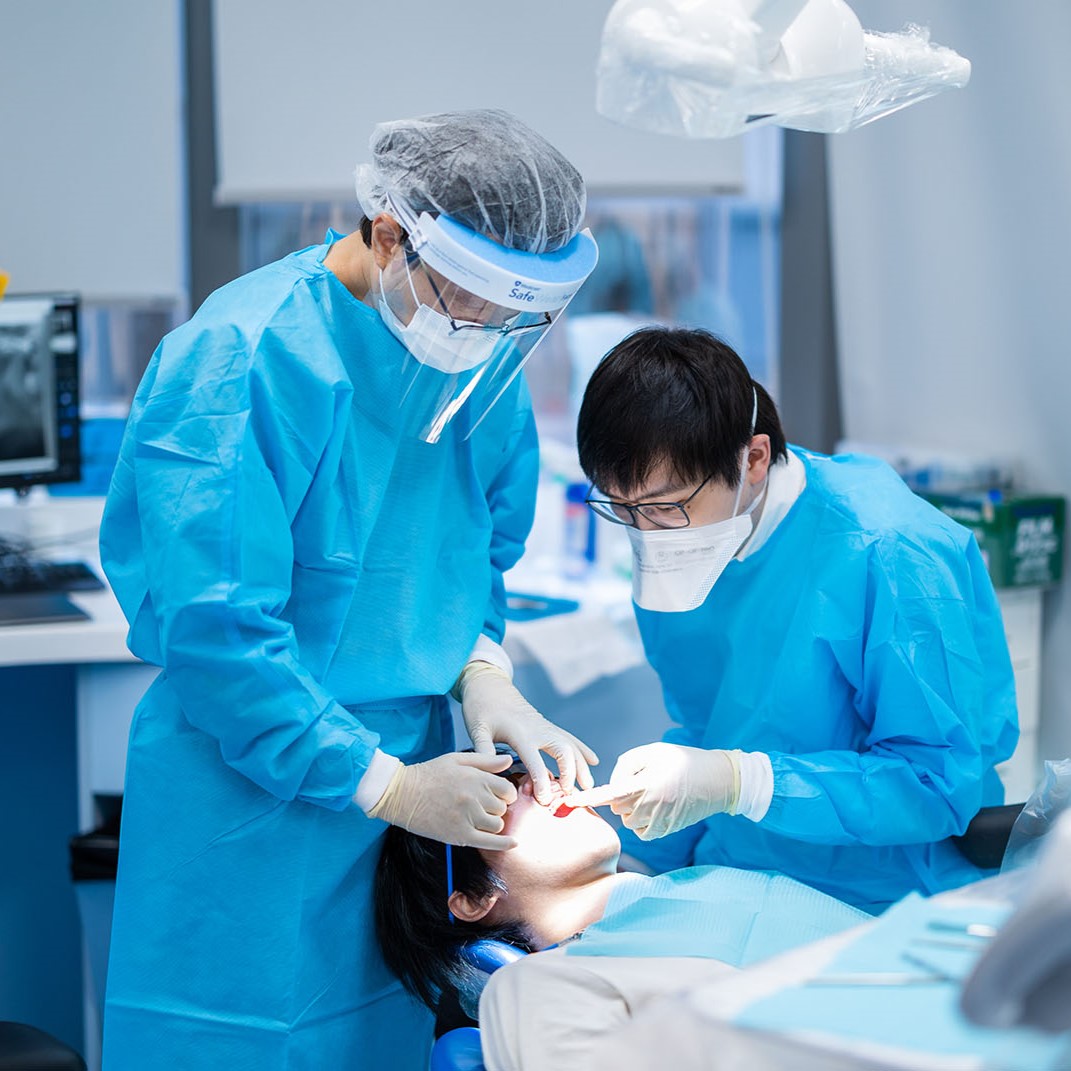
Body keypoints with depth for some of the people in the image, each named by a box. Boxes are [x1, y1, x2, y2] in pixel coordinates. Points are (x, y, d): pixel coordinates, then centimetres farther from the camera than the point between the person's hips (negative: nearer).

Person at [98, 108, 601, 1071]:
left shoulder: (484, 346, 2)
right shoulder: (239, 358, -19)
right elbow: (212, 628, -21)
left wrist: (481, 670, -4)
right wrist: (386, 784, -19)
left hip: (417, 762, 6)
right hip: (253, 788, -6)